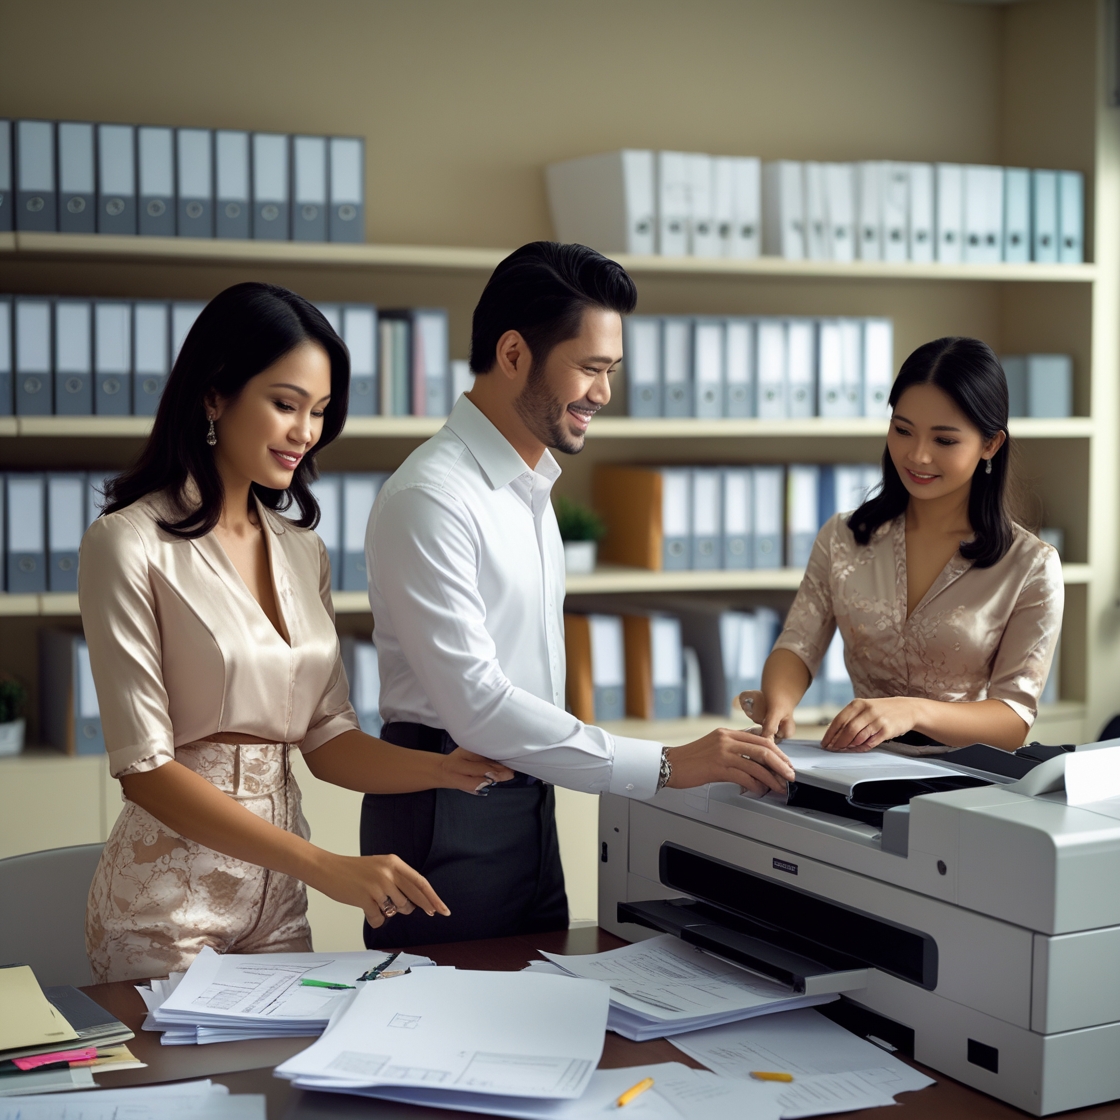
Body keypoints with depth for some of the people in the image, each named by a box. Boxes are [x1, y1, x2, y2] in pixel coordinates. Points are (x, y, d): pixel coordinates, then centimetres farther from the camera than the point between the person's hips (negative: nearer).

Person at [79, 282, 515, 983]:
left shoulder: (302, 550, 9)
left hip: (278, 899, 6)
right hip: (168, 906, -6)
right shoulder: (130, 545, -12)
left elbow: (327, 738, 6)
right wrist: (327, 867, -24)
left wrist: (444, 769, -13)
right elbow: (144, 766, -18)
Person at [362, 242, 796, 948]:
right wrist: (668, 766, -27)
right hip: (449, 812, -9)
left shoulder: (529, 486, 12)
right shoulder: (431, 498, -19)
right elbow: (477, 705, -25)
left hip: (527, 803, 9)